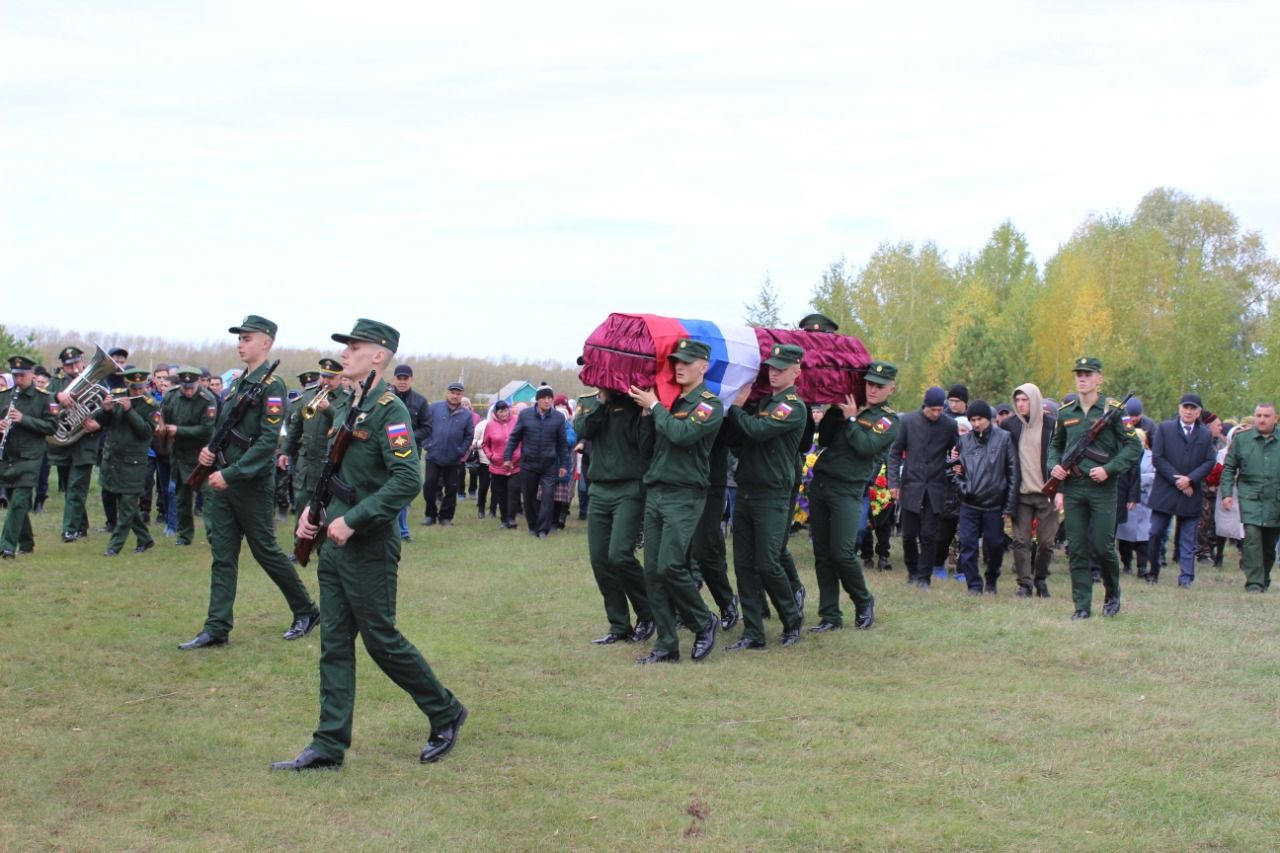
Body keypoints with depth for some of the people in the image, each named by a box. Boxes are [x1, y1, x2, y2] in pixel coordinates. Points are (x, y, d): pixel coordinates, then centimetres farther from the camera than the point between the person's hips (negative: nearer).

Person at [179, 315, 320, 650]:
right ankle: (217, 629, 7)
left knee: (265, 551, 3)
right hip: (223, 482, 8)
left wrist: (231, 474, -22)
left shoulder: (272, 386, -13)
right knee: (222, 556, 6)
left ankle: (307, 610, 20)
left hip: (252, 484, -8)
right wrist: (209, 449, 1)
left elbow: (267, 441, -19)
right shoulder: (236, 383, 12)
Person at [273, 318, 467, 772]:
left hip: (369, 548, -8)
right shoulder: (343, 407, 12)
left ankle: (446, 714, 19)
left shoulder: (389, 411, -14)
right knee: (334, 644, 7)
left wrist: (352, 520, -23)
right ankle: (329, 746, 10)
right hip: (333, 545, 9)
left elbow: (407, 482, -24)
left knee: (381, 640, 1)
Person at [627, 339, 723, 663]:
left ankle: (704, 623, 7)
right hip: (654, 492, 7)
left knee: (670, 566, -16)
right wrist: (647, 410, 5)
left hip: (684, 496, -7)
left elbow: (681, 434, -21)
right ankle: (666, 646, 9)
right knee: (652, 572, 3)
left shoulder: (710, 405, -6)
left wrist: (654, 407, -10)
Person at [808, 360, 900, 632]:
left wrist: (851, 419, -7)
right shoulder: (850, 405, 14)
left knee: (842, 552, -11)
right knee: (822, 554, 5)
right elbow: (824, 440, 10)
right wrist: (834, 411, -1)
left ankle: (863, 602, 14)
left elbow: (865, 447, -15)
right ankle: (830, 616, 12)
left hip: (847, 491, -5)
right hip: (820, 484, 5)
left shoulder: (888, 420, 0)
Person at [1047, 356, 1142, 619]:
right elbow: (1055, 445, 22)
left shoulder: (1113, 410, -3)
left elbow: (1134, 447, -3)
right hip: (1073, 488, 3)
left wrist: (1108, 469, -14)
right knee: (1076, 549, 2)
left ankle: (1112, 593, 22)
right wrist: (1054, 466, 1)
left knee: (1103, 546, -4)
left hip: (1102, 489, -3)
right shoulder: (1065, 412, 9)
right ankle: (1082, 606, 8)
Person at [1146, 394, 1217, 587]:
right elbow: (1157, 458, -5)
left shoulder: (1206, 434, 8)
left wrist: (1190, 479, -12)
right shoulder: (1164, 428, 2)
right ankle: (1153, 572, 15)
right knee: (1155, 534, 1)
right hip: (1165, 491, -1)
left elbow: (1210, 462, 2)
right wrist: (1176, 480, -12)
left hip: (1191, 494, 1)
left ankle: (1186, 578, 4)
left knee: (1188, 540, 3)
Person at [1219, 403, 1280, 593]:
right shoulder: (1241, 439, 5)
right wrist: (1226, 493, -2)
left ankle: (1264, 581, 26)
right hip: (1250, 498, -1)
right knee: (1252, 538, -14)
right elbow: (1228, 468, 8)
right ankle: (1254, 583, -14)